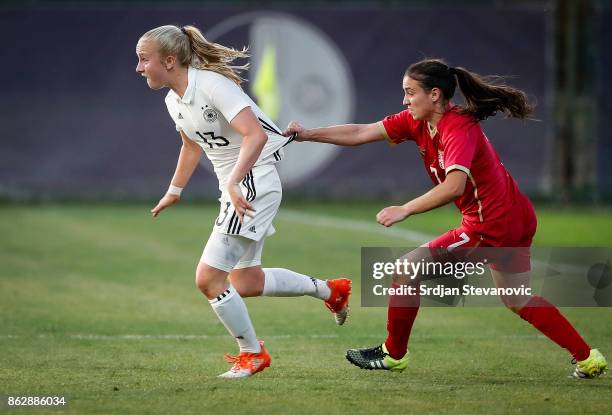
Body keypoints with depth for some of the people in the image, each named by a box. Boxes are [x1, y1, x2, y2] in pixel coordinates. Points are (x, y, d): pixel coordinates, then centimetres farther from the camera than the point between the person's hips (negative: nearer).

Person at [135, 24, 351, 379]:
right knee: (245, 282, 17)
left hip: (254, 181, -10)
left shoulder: (212, 85, -21)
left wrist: (233, 182, -40)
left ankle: (252, 353, 7)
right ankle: (330, 290, 33)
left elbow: (256, 135, -31)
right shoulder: (174, 101, 6)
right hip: (236, 187, 10)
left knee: (209, 278, -11)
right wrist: (174, 191, 37)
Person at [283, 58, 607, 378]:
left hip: (490, 226, -10)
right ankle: (588, 358, 26)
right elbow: (361, 133, 1)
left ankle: (393, 354, 11)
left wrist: (405, 210, -40)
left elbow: (454, 185, -38)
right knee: (519, 302, 24)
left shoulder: (459, 130, -22)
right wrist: (309, 135, -6)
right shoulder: (418, 122, 3)